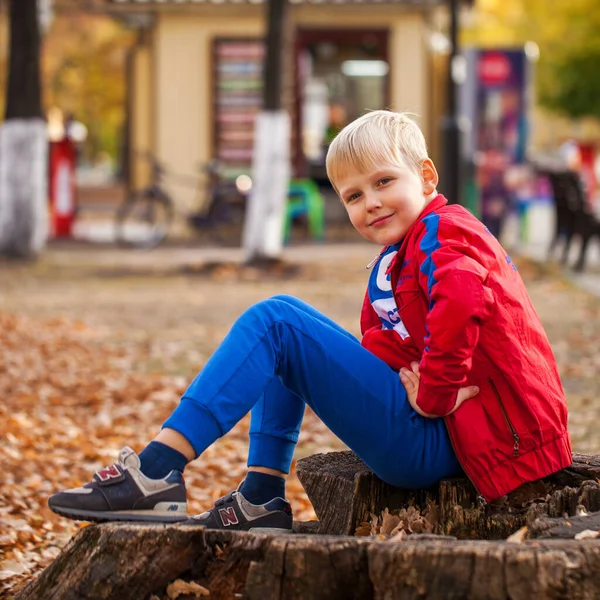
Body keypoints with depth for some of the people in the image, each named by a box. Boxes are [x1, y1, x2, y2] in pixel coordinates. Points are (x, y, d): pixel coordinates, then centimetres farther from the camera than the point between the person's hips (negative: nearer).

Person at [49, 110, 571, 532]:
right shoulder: (394, 261, 22)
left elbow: (463, 302, -32)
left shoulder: (443, 232, -10)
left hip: (439, 444, -11)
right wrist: (417, 383, -9)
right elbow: (383, 342, 12)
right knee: (281, 343, 21)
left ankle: (157, 473, -23)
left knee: (274, 321, -14)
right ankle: (262, 500, 7)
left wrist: (433, 396, -23)